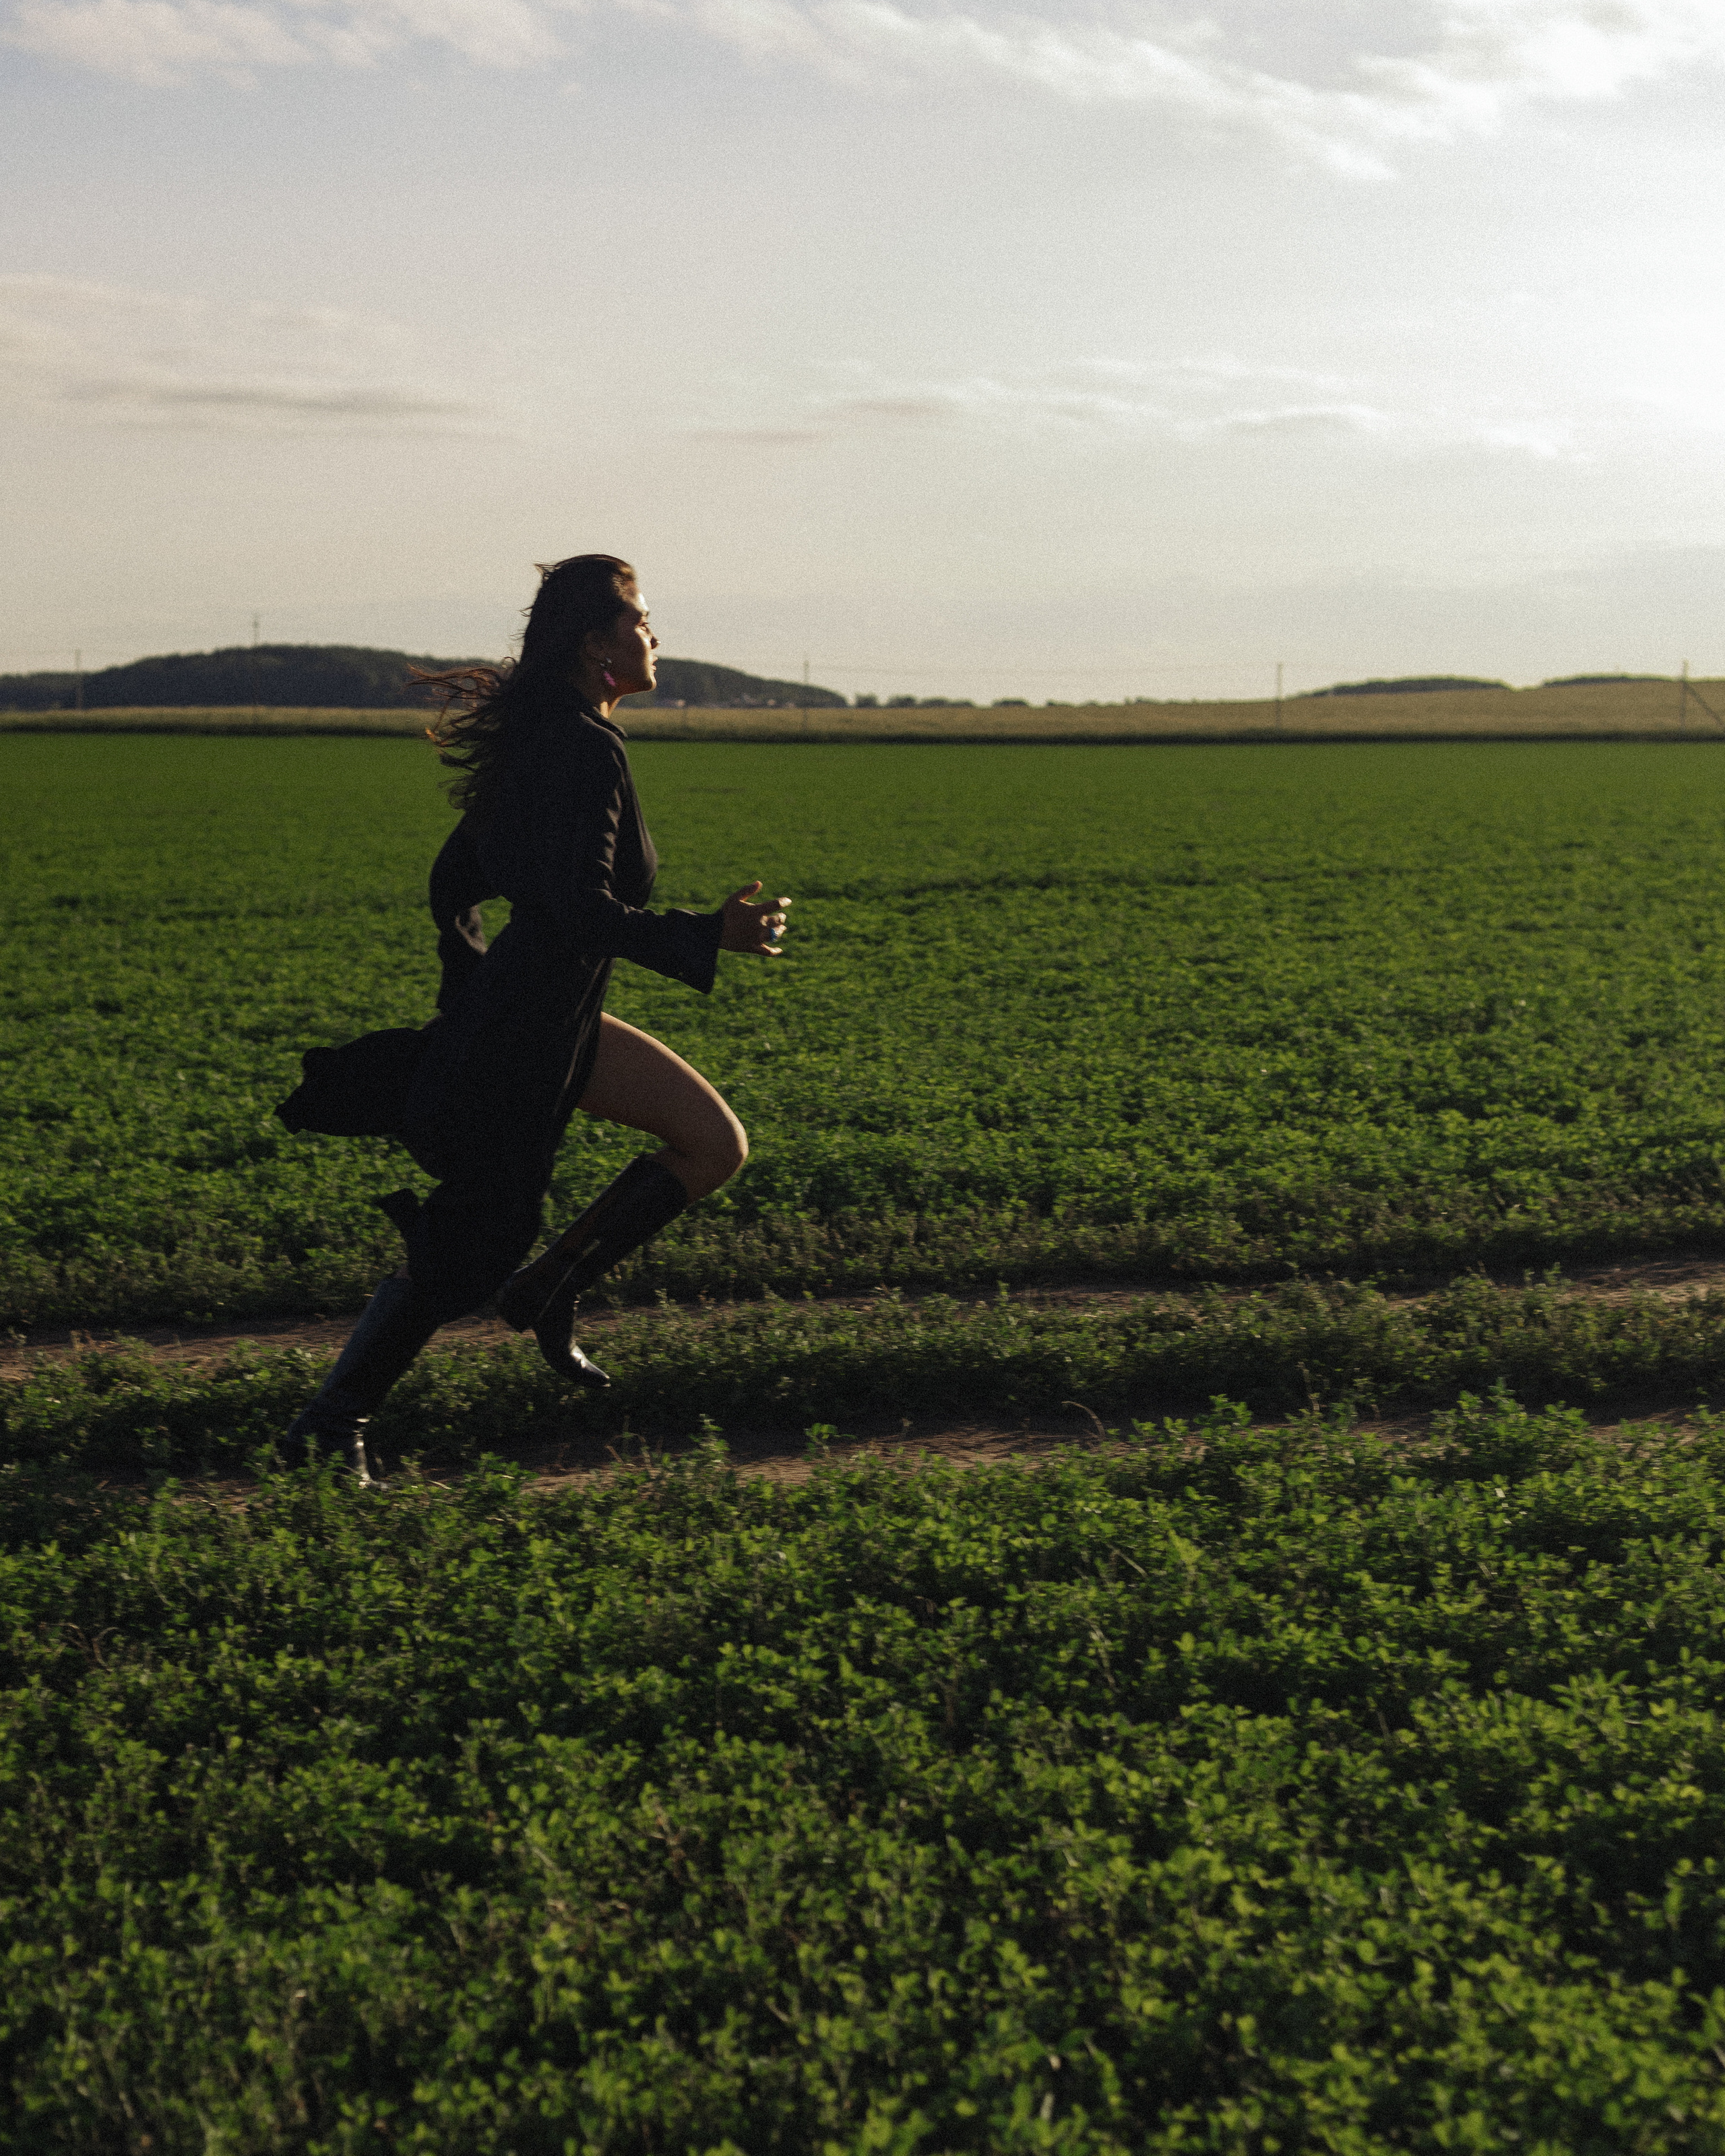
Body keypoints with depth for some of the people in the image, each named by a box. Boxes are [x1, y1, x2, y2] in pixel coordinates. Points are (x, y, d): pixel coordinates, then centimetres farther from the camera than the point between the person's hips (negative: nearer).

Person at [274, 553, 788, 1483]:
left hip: (546, 1021, 10)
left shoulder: (539, 736, 10)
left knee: (716, 1145, 11)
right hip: (521, 1036, -10)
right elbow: (585, 912, -28)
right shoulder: (586, 750, -20)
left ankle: (546, 1292, 17)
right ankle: (332, 1426, 14)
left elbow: (451, 885, 15)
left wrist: (475, 1001, 21)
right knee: (465, 1252, 1)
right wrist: (713, 935, -24)